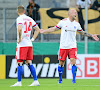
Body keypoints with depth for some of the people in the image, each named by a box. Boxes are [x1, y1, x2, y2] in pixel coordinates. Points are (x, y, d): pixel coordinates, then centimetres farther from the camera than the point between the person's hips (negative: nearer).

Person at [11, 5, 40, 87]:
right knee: (29, 63, 9)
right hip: (29, 44, 7)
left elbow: (20, 28, -27)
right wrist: (32, 39, 15)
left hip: (22, 44, -7)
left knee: (19, 63, -2)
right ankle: (36, 81, 5)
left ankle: (19, 82, -2)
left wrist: (19, 38, -15)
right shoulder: (29, 19, 13)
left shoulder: (19, 19, -9)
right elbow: (38, 29, 18)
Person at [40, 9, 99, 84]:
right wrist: (44, 31, 6)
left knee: (73, 62, -12)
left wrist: (91, 35, 17)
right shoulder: (63, 22, -3)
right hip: (63, 46, -2)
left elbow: (82, 32, 21)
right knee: (61, 63, 4)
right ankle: (60, 79, 21)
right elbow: (54, 29, 9)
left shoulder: (76, 24, 6)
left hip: (72, 46, 2)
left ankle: (74, 79, -5)